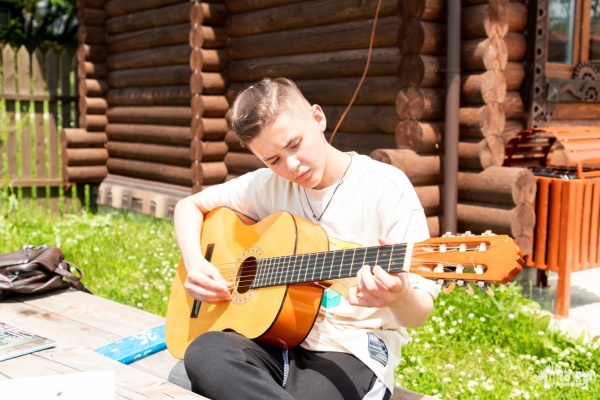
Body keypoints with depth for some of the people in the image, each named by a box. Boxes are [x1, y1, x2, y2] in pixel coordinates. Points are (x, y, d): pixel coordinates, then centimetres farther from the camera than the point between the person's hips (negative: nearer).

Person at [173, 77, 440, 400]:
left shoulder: (387, 189, -10)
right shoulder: (270, 184, 4)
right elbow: (189, 205, 16)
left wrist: (398, 297, -35)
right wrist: (194, 262, -4)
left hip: (351, 349, -5)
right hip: (278, 337, 5)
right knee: (203, 354, -28)